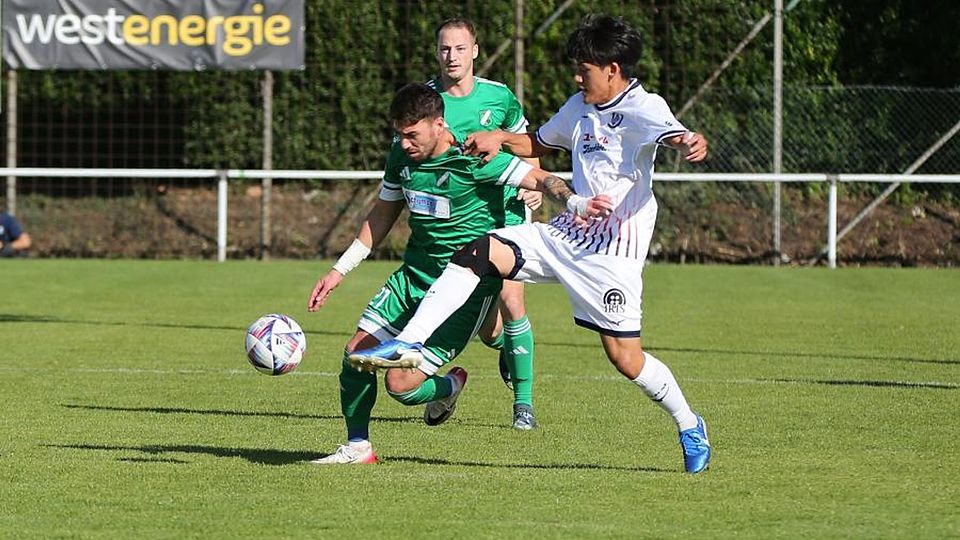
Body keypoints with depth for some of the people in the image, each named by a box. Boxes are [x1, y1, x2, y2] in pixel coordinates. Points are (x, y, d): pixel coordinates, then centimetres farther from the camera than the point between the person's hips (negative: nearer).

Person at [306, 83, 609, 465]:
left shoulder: (473, 160, -19)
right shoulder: (401, 157, 2)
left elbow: (539, 178, -20)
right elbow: (382, 215, 17)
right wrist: (339, 270, 16)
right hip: (413, 276, 7)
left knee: (401, 386, -12)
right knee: (356, 354, -3)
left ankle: (448, 387, 22)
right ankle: (357, 447, 17)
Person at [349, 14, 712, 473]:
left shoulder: (643, 108, -11)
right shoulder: (580, 107, 14)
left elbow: (674, 135, -33)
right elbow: (538, 144, 31)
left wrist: (691, 143, -57)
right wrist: (500, 138, 11)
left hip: (611, 253, -7)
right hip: (564, 235, 7)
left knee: (625, 358, -5)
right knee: (477, 253, -11)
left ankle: (689, 426, 19)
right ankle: (408, 342, -14)